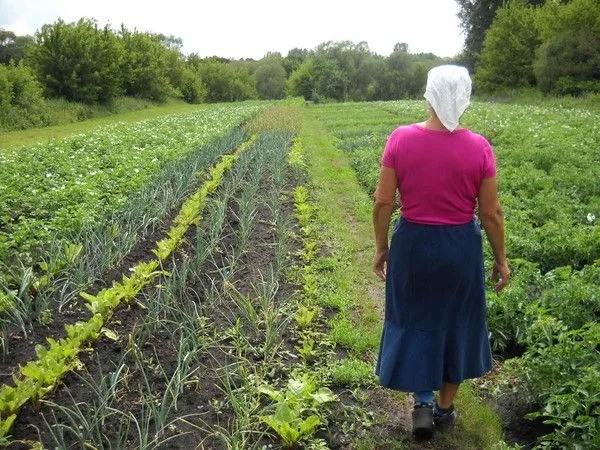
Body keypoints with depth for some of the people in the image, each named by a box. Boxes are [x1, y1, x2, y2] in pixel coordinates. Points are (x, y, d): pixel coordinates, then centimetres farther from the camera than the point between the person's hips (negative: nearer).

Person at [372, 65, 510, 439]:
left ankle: (423, 402, 17)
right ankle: (446, 407, 33)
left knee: (414, 320, 19)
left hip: (413, 243, 0)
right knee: (456, 322, 18)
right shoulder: (479, 147, -12)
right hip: (461, 246, 1)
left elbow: (383, 203, -9)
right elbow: (491, 213, -7)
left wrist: (381, 248, 5)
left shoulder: (401, 139, -12)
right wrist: (501, 259, 7)